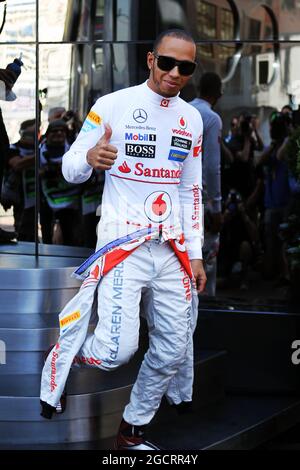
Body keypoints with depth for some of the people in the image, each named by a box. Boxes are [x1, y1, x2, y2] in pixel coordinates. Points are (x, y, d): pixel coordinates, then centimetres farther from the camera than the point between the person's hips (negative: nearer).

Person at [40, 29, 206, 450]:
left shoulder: (192, 119, 9)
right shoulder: (113, 106, -7)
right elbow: (70, 169, -3)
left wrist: (195, 253, 12)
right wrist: (89, 158, -26)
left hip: (171, 247, 6)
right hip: (121, 242, -5)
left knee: (173, 349, 4)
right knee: (117, 350, -18)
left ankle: (133, 431, 23)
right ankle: (62, 357, 14)